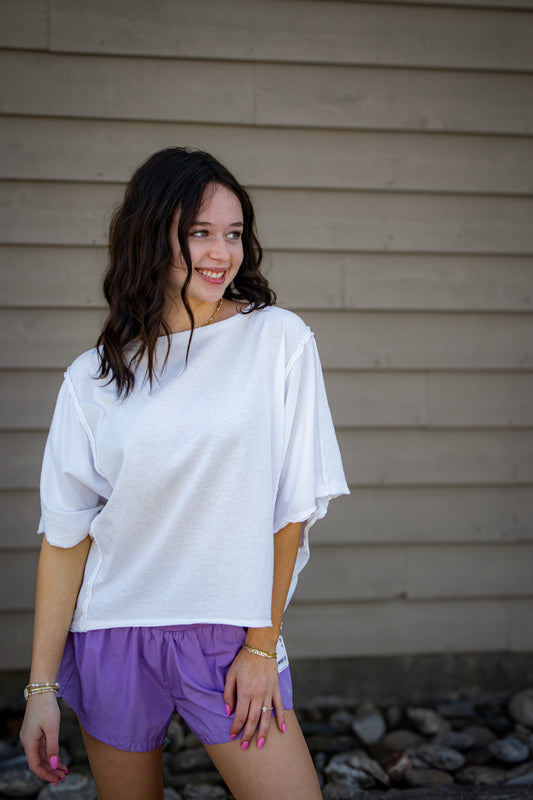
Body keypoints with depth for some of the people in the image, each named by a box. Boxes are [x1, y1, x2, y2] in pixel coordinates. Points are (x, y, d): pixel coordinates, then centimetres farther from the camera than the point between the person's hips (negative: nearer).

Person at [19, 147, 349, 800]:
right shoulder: (92, 379, 1)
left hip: (232, 636, -1)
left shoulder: (278, 340, -4)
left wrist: (261, 645, -5)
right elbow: (65, 533, -1)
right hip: (111, 637, 1)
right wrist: (41, 685, -4)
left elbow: (293, 504, -4)